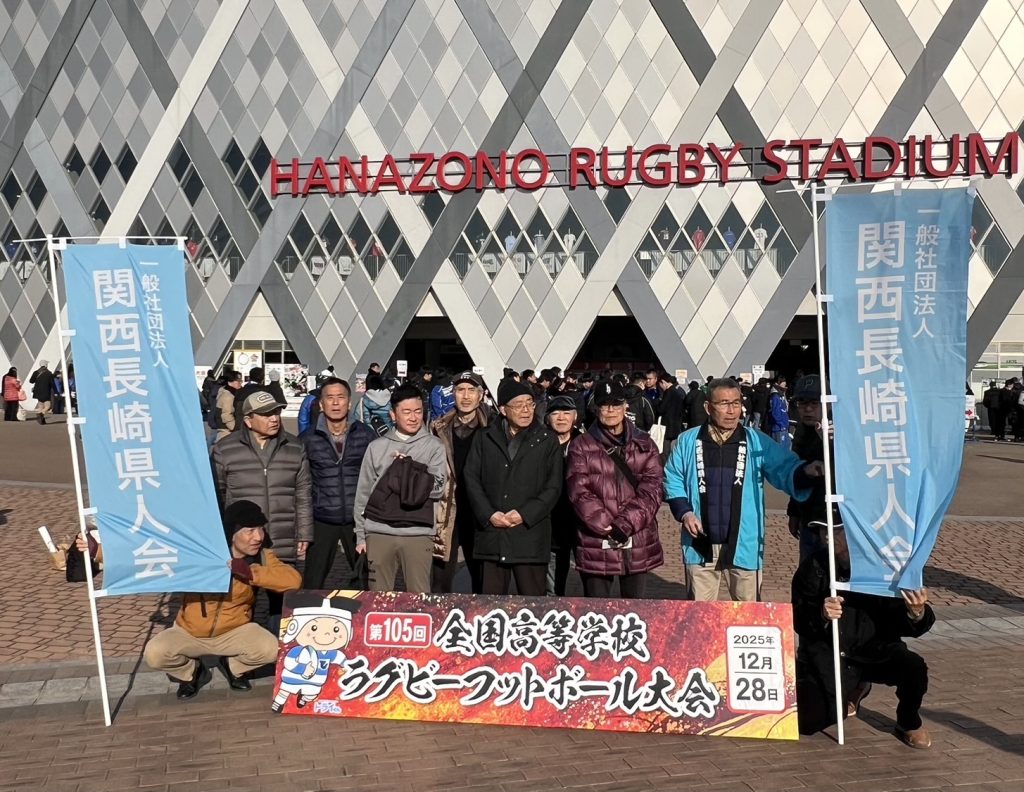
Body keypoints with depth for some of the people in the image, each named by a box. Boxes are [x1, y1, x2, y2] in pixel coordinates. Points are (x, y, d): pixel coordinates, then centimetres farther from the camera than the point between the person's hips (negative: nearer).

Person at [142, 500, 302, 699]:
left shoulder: (262, 556, -13)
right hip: (189, 633, 0)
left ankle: (234, 667, 8)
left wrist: (249, 572, -36)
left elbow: (293, 580, -28)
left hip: (234, 632, 1)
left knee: (270, 649, -27)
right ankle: (192, 673, 7)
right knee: (154, 654, -27)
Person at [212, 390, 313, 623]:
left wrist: (304, 535, 6)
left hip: (284, 547, 2)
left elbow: (303, 496, 9)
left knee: (281, 602, 10)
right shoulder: (225, 450, -2)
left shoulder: (295, 449, 6)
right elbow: (215, 496, 3)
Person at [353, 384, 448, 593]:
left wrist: (406, 466, -5)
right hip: (379, 533, 2)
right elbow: (363, 493, 10)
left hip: (418, 534, -1)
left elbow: (436, 487, -5)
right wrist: (360, 535, 7)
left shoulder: (434, 446, 5)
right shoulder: (377, 446, 9)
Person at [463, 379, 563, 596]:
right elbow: (471, 479, 6)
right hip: (491, 534, 2)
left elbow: (553, 487, 2)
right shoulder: (485, 438, 12)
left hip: (530, 535, -1)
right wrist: (489, 515, -8)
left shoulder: (547, 441, 7)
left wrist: (524, 514, -10)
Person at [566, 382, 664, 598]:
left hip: (638, 547, 2)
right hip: (596, 547, -2)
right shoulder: (582, 447, 4)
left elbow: (651, 491, -1)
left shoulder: (645, 446, 9)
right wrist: (607, 527, -15)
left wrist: (624, 525, -14)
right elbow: (579, 492, -6)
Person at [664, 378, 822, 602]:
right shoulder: (688, 441, 1)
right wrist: (684, 512, -8)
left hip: (743, 546, -1)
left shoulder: (757, 442, -1)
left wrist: (805, 472, -28)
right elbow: (673, 480, 7)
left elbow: (786, 471, -6)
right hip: (700, 545, 1)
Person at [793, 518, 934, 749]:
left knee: (914, 667, -30)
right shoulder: (814, 567, -9)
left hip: (875, 650, -1)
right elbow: (798, 621, -7)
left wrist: (917, 613, -34)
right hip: (827, 656, 1)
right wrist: (820, 615, -29)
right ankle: (855, 690, 23)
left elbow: (908, 626, -11)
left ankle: (909, 723, 6)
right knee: (809, 721, -13)